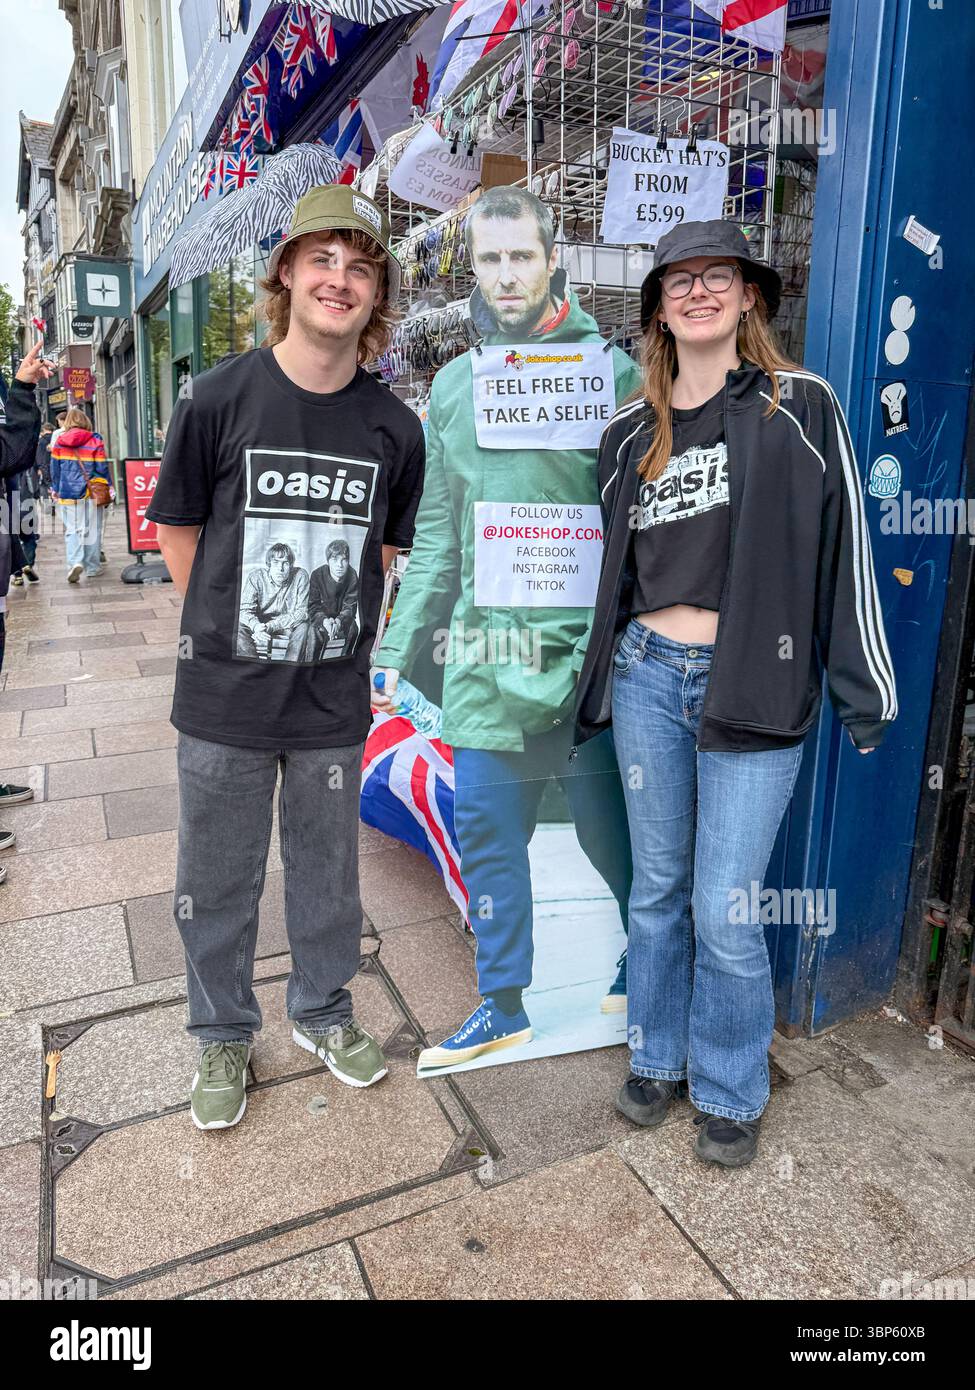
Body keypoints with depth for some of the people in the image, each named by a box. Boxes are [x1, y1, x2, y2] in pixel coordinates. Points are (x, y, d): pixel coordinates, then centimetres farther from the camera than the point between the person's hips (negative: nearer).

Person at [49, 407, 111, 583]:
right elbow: (102, 468, -5)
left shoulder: (59, 441, 2)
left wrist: (55, 489, 17)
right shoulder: (95, 441, -6)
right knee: (92, 530, 8)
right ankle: (92, 568, 13)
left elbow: (55, 467, 7)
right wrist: (108, 486, 8)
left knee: (72, 529, 8)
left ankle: (75, 562, -13)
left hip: (67, 493, 1)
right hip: (91, 492, -1)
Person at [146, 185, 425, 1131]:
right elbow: (176, 530, 2)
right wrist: (223, 629, 5)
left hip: (333, 697, 2)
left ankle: (322, 1012, 41)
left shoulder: (394, 429, -2)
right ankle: (223, 1037, 36)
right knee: (217, 879, 12)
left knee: (327, 871, 17)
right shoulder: (220, 398, -7)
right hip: (225, 694, -1)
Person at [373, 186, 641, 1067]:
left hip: (585, 652, -4)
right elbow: (437, 531, 13)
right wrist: (400, 648, 10)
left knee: (609, 828, 10)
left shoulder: (610, 371, -2)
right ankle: (503, 1007, 31)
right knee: (486, 834, 11)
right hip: (484, 653, 4)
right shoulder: (455, 383, 11)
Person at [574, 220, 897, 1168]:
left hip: (751, 688, -3)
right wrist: (599, 679, 19)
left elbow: (845, 549, -1)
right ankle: (658, 1056, 35)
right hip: (646, 676, 4)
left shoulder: (799, 407, 0)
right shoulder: (631, 432, 11)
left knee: (724, 909, 0)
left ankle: (731, 1091, 26)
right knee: (657, 888, 14)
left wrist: (863, 691, -1)